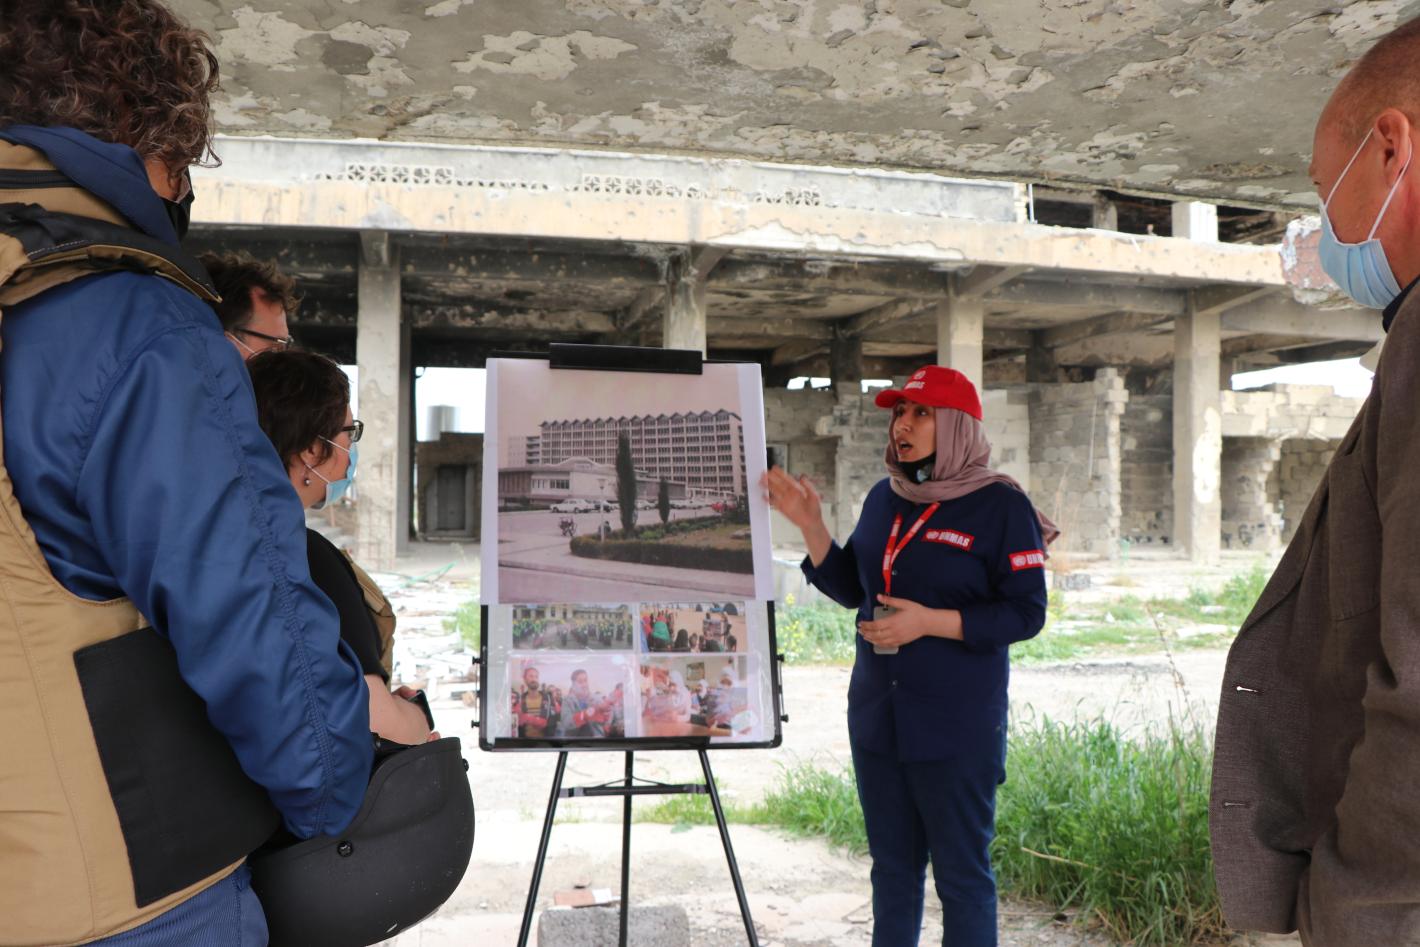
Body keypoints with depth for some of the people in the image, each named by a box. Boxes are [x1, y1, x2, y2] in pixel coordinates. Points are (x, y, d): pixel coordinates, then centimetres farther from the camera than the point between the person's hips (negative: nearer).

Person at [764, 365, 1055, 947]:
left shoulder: (1000, 505, -10)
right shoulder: (884, 499, 8)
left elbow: (1026, 613, -12)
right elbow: (850, 588, 13)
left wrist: (930, 622, -21)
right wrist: (808, 523, 2)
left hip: (957, 726, -6)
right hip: (877, 717, 6)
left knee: (961, 873, 6)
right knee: (891, 866, 18)